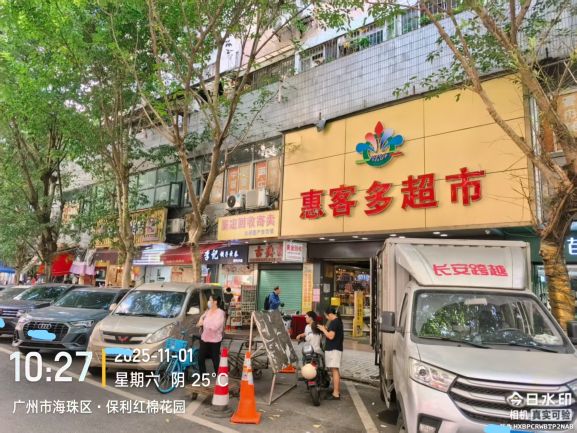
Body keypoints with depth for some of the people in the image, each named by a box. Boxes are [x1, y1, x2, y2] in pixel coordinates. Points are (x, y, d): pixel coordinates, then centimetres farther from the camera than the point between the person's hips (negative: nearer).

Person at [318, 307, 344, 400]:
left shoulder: (334, 322, -16)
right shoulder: (338, 321, 15)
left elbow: (331, 336, -22)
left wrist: (323, 330, -9)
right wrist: (326, 329, 12)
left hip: (333, 349, -11)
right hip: (336, 348, 11)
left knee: (334, 370, -10)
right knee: (336, 371, 17)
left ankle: (336, 394, -9)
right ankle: (337, 391, 26)